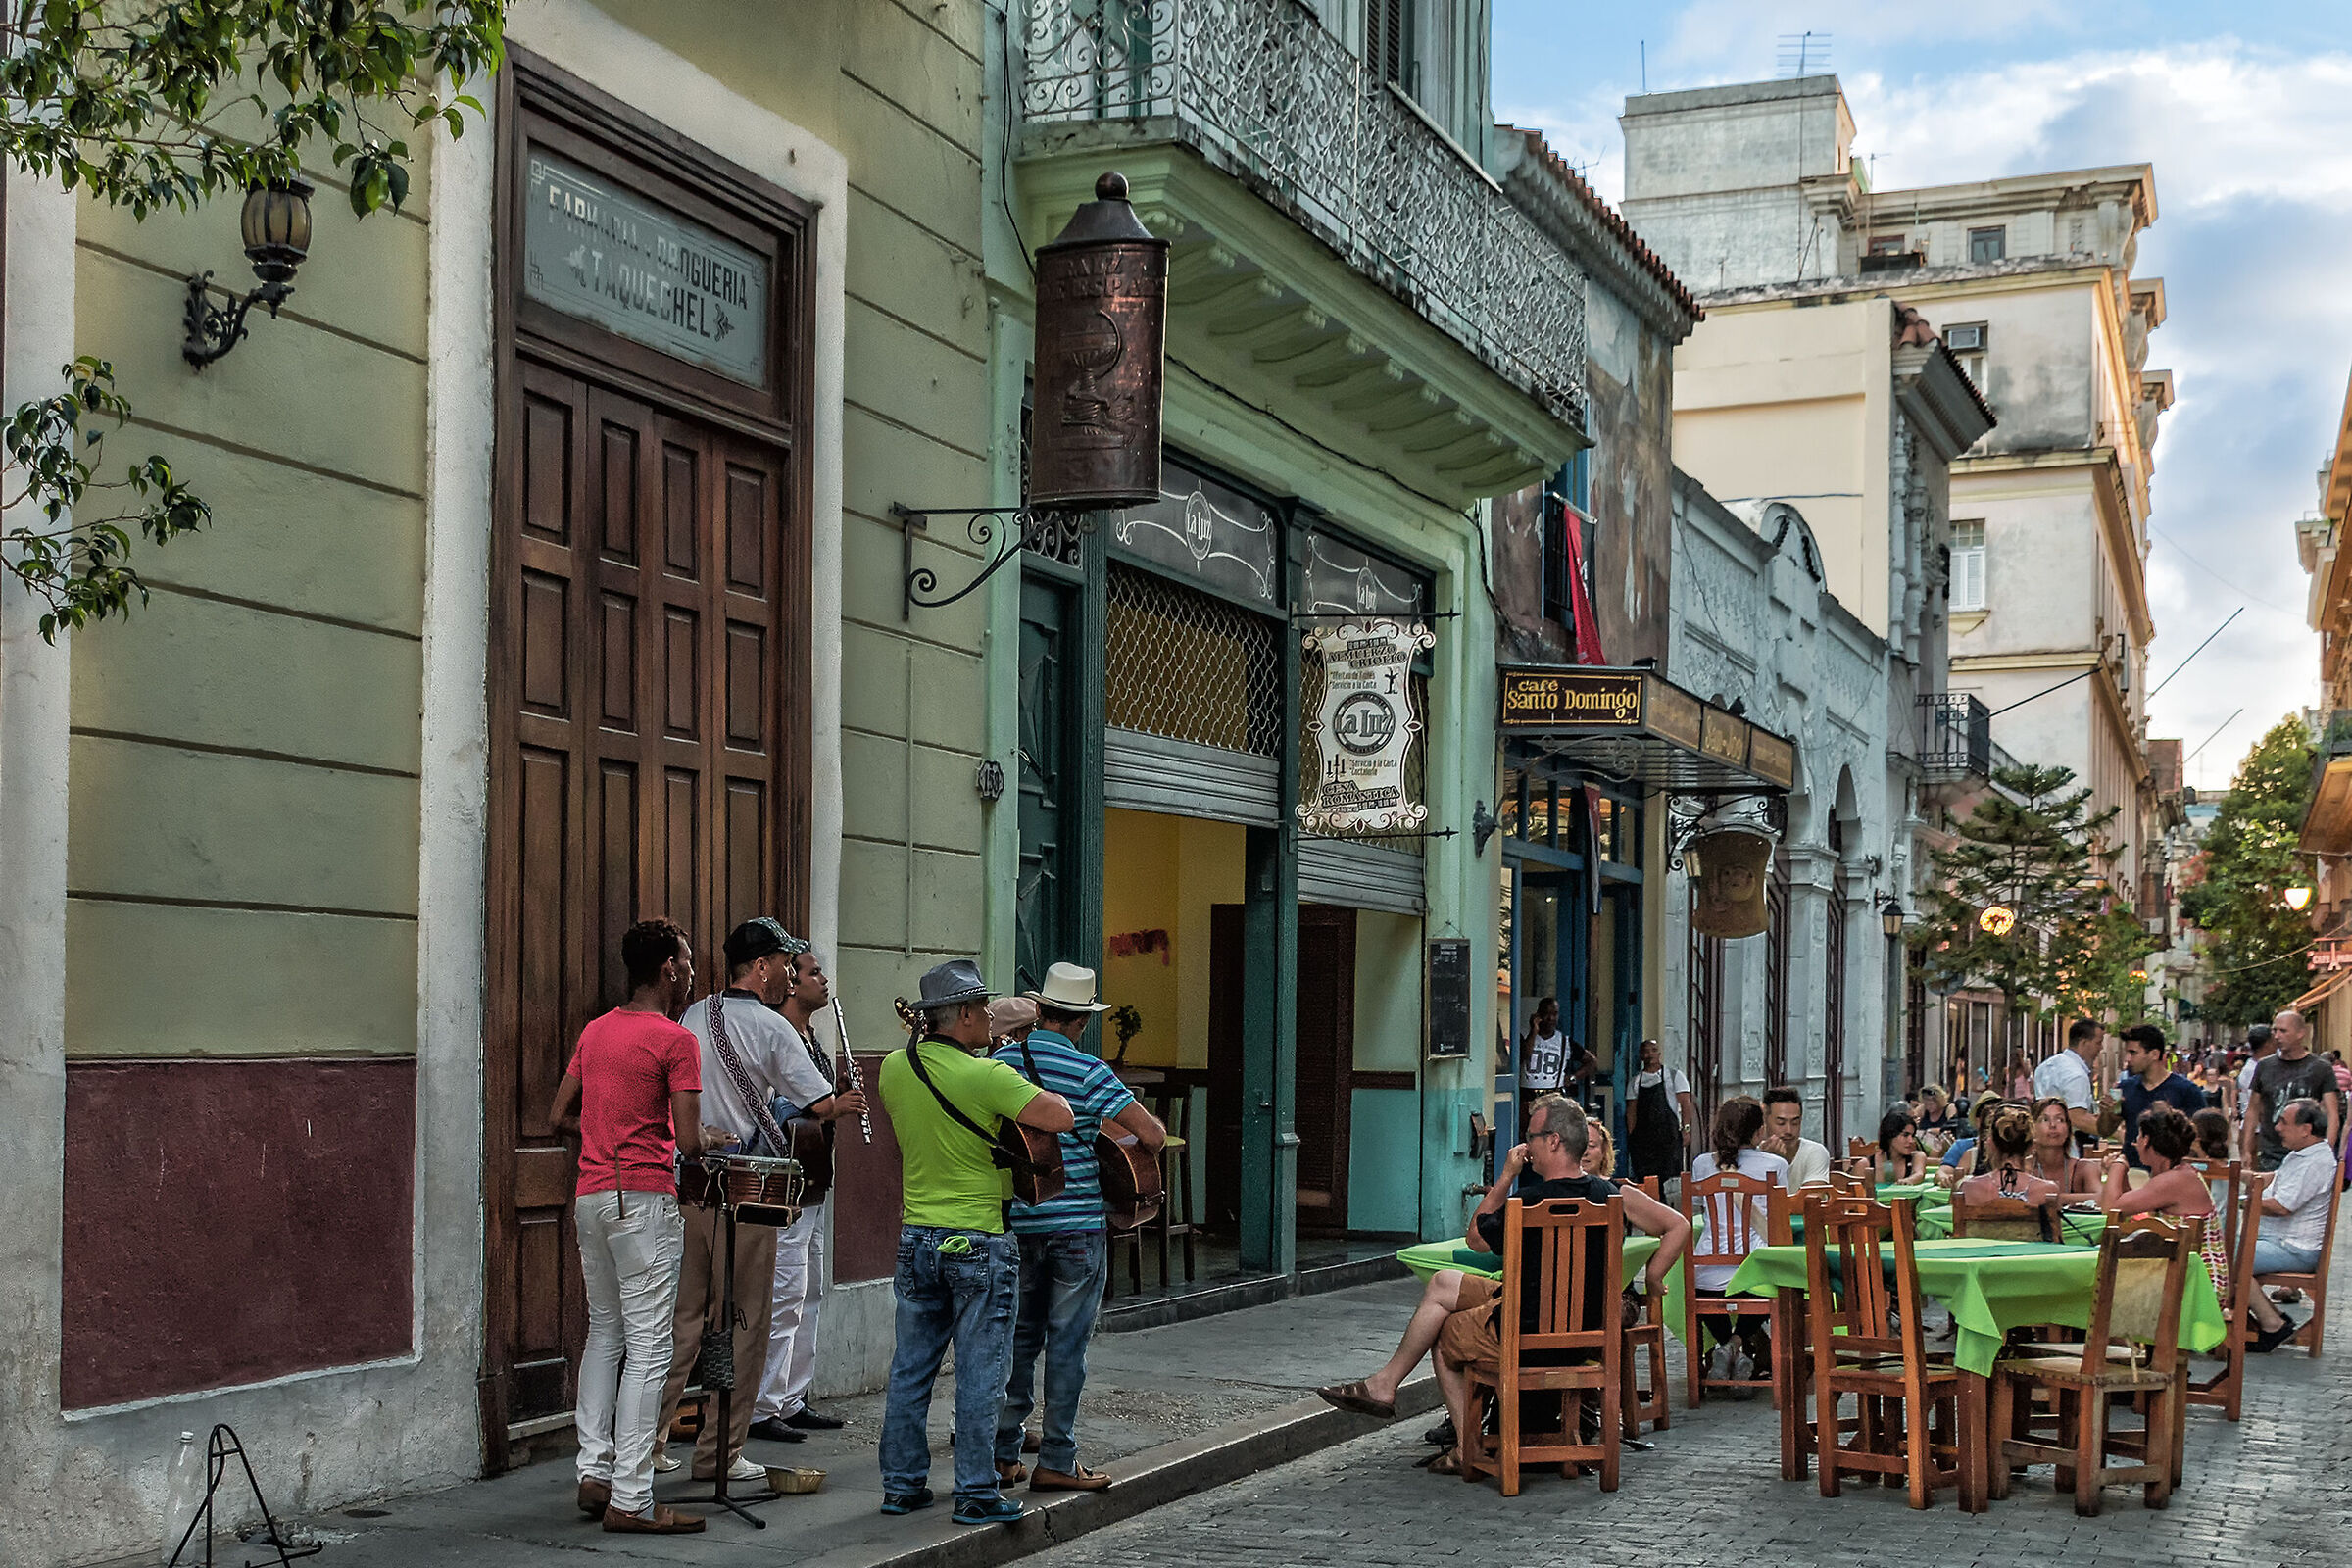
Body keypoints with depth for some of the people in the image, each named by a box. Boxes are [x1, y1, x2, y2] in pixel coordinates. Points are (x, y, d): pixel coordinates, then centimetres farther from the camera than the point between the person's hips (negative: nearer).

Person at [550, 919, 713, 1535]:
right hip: (644, 1201, -8)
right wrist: (710, 1136, 6)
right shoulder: (675, 1041, -11)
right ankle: (630, 1499, -5)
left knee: (604, 1333, 18)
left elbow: (560, 1116, 16)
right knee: (647, 1346, -5)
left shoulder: (594, 1032, 11)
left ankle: (594, 1473, 16)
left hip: (590, 1196, 8)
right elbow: (688, 1142, -15)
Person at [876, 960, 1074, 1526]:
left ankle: (902, 1484, 18)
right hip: (979, 1241, -6)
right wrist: (1037, 1090, -1)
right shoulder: (985, 1077, -18)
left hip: (916, 1239, 6)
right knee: (980, 1375, 2)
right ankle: (977, 1494, 5)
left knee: (910, 1369, 12)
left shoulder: (894, 1069, 2)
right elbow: (1062, 1117, -21)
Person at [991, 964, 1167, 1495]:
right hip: (1076, 1223, -5)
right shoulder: (1089, 1072, -12)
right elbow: (1153, 1135, -14)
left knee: (1019, 1337, 15)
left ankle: (1002, 1453, 17)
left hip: (1015, 1223, 5)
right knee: (1066, 1342, 2)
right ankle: (1056, 1461, 6)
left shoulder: (1001, 1059, 3)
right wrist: (1121, 1127, 6)